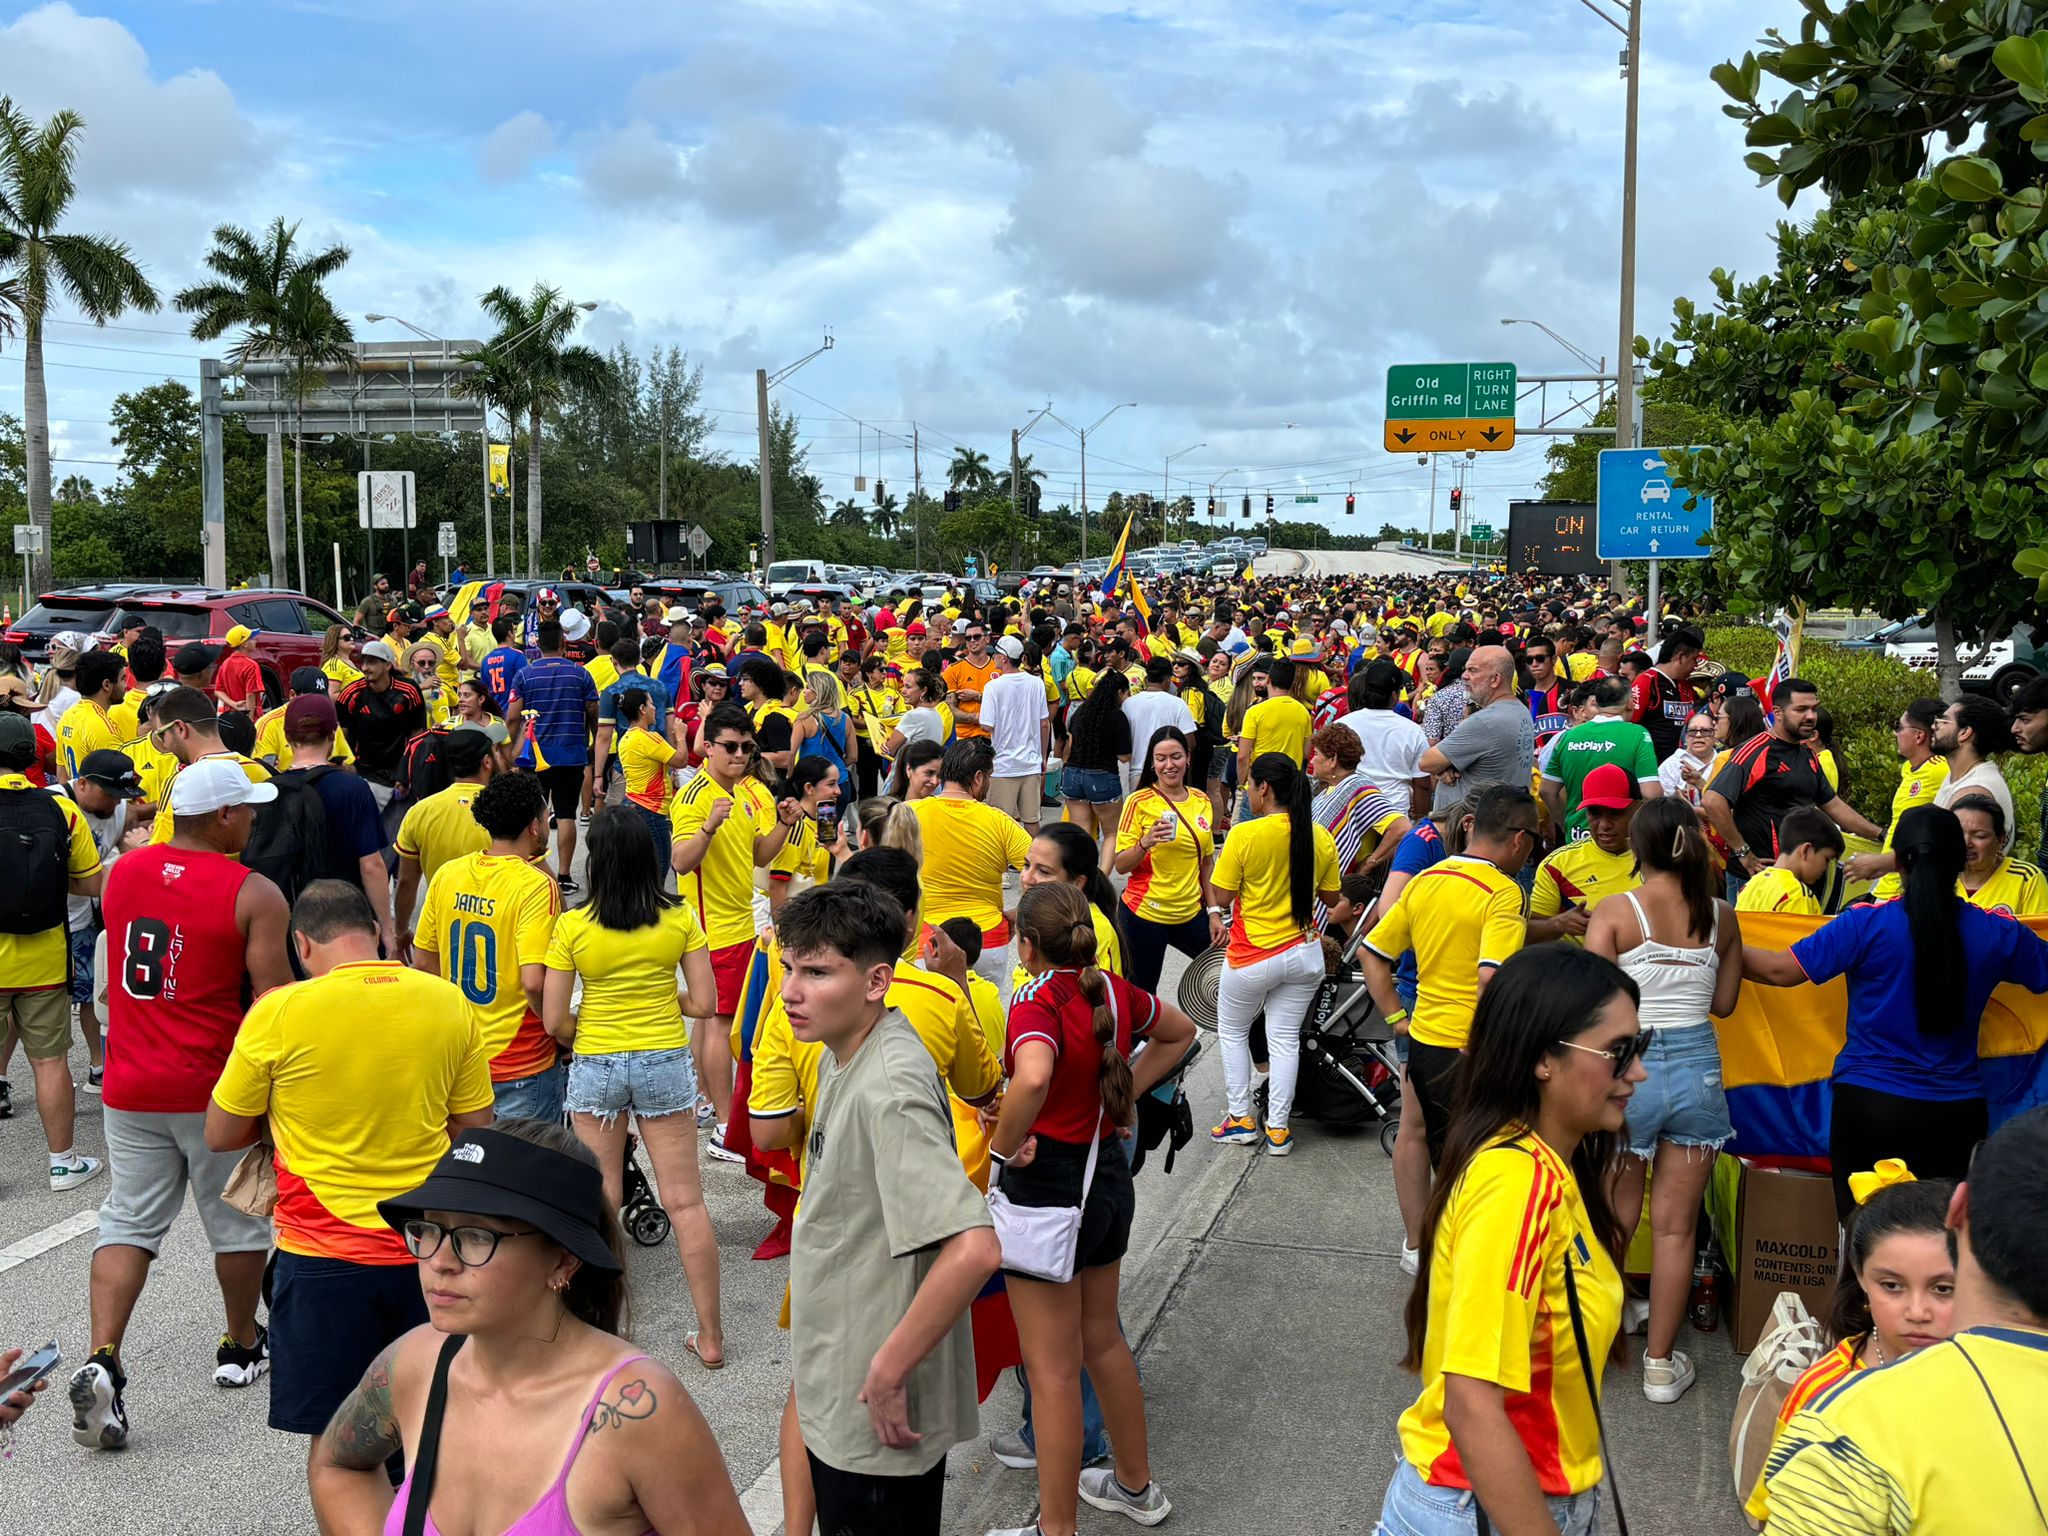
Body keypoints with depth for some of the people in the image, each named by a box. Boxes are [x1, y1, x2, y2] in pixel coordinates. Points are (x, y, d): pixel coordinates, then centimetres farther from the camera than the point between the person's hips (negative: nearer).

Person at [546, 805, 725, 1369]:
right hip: (666, 1064, 1)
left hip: (596, 1068, -1)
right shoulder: (680, 919, -8)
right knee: (685, 1201, 8)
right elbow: (705, 1003, -5)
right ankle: (710, 1335, 14)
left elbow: (554, 1020, -8)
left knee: (600, 1203, 12)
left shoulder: (572, 927, -11)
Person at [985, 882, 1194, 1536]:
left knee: (1053, 1369, 4)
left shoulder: (1038, 1000, -21)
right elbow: (1180, 1032, 20)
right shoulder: (1114, 990, 0)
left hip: (1048, 1185, -8)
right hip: (1109, 1176, 8)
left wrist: (1004, 1147, -26)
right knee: (1102, 1340, 24)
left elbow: (1032, 1076, -43)